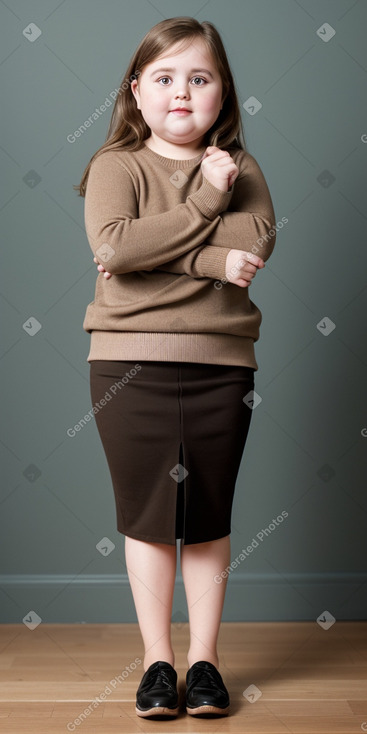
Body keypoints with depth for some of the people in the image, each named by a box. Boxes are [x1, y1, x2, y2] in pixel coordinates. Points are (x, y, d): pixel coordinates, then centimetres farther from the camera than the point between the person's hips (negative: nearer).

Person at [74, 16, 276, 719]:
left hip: (221, 363, 2)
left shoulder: (239, 167, 8)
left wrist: (158, 251, -17)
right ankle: (157, 659, 20)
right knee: (148, 515, 5)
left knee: (209, 517, 9)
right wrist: (205, 202, -15)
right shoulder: (116, 165, 1)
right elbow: (112, 244, -18)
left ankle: (204, 658, 23)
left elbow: (257, 238, -12)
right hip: (132, 363, -2)